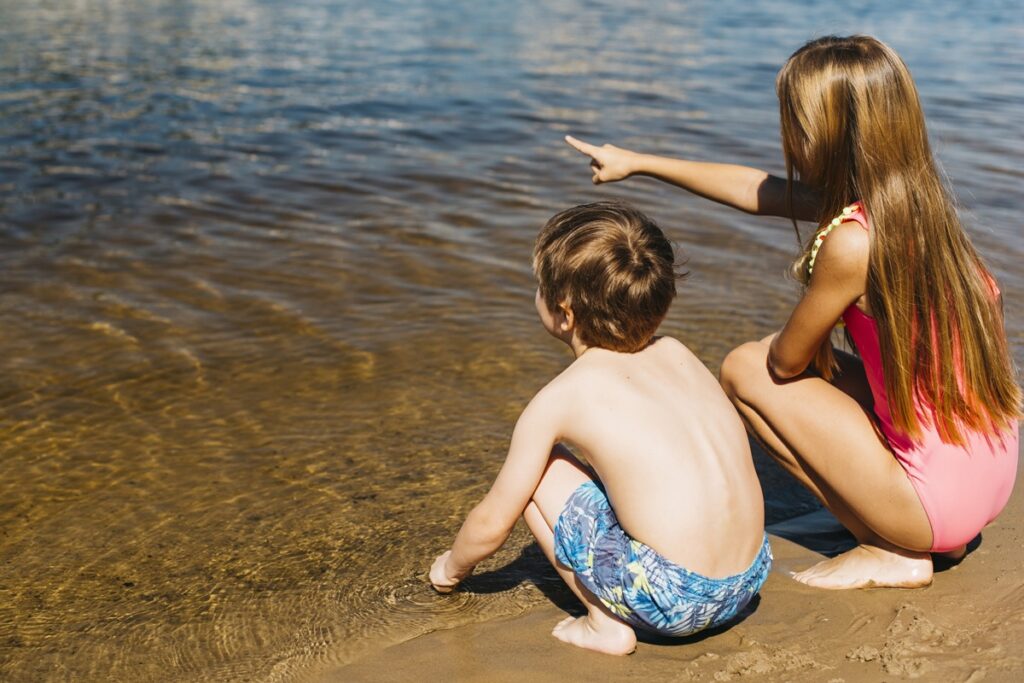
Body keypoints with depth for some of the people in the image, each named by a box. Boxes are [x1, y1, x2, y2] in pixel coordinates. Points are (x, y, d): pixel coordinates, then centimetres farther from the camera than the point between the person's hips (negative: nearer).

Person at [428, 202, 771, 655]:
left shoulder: (559, 398, -5)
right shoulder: (676, 353, 10)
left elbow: (491, 525, 3)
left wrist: (452, 567, 26)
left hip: (670, 598, -7)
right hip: (750, 580, 7)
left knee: (541, 471, 6)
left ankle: (607, 623, 6)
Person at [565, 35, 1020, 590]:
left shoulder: (852, 241, -25)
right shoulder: (913, 201, 2)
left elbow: (786, 360, -10)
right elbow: (754, 190, 13)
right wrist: (638, 163, 21)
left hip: (940, 498, -8)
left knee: (745, 369, 0)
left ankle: (891, 553, 2)